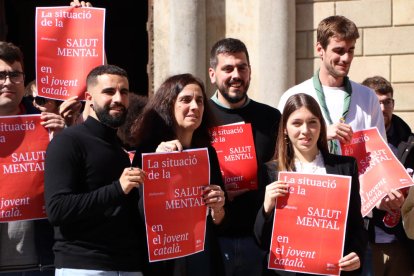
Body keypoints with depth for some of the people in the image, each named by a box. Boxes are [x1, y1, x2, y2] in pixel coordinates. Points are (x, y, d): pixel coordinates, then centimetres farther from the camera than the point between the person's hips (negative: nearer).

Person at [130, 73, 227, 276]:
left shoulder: (208, 152, 3)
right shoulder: (148, 150, -8)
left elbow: (219, 222, 9)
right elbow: (139, 215, -17)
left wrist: (217, 209, -12)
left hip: (203, 258, 4)